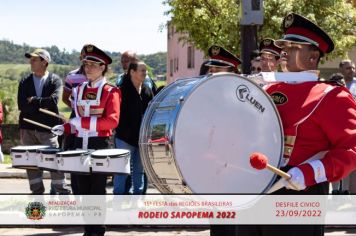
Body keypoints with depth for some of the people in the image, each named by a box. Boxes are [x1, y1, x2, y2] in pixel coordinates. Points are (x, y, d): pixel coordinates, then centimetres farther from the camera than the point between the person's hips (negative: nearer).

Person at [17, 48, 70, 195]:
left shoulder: (55, 80, 1)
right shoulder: (25, 82, 8)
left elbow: (54, 100, -15)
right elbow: (21, 105, -4)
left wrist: (34, 101, -9)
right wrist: (42, 104, -10)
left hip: (48, 129, -3)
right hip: (28, 129, 3)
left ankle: (62, 192, 5)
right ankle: (37, 192, 15)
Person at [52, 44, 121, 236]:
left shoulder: (110, 92, -7)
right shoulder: (78, 90, 11)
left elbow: (112, 121, -20)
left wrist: (83, 122, -25)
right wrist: (65, 128, 2)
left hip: (99, 145, -6)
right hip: (80, 144, 6)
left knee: (97, 191, 0)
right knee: (83, 190, 9)